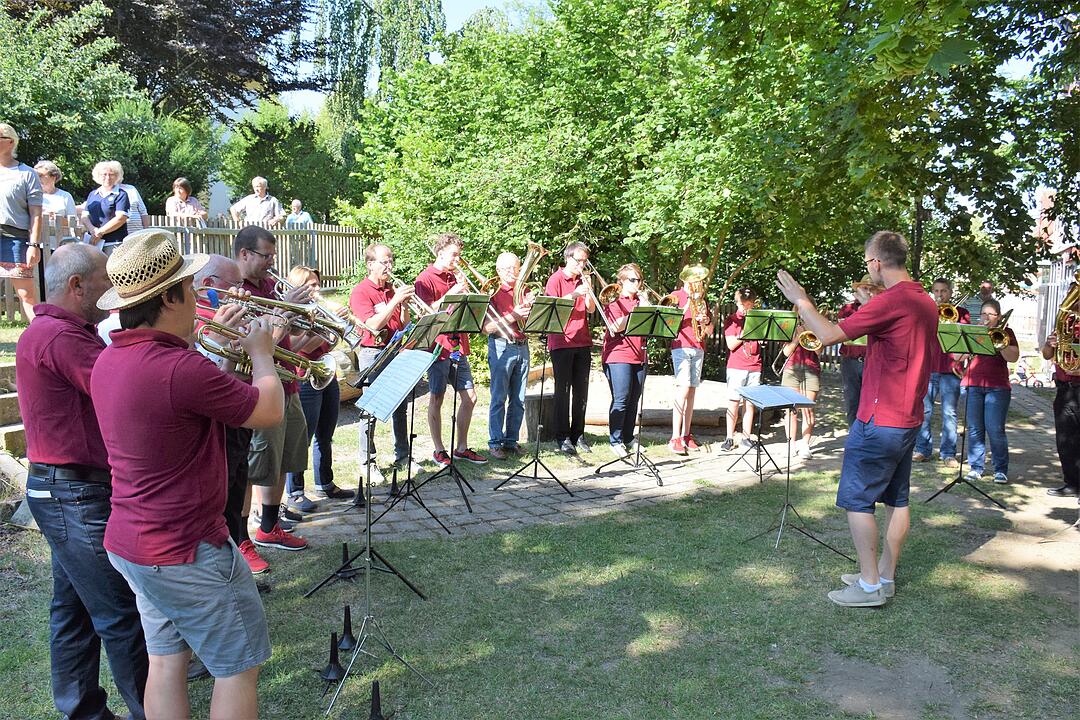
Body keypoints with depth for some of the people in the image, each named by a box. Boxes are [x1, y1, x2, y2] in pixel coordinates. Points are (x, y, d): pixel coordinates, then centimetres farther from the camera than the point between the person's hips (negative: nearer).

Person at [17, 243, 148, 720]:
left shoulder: (49, 331, 14)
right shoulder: (61, 337, -20)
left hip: (61, 489, 11)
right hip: (78, 496, -11)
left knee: (74, 606, 18)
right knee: (122, 614, -2)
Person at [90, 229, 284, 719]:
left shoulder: (108, 360, 0)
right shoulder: (181, 368, -28)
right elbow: (268, 412, -16)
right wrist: (261, 353, 1)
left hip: (127, 544, 9)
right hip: (186, 552, -9)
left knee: (166, 660, 20)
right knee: (238, 668, 8)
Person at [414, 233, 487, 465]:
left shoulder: (454, 277, 15)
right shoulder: (425, 279, -6)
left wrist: (464, 288, -1)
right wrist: (452, 293, -19)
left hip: (458, 346, 7)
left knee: (469, 397, 7)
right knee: (436, 399, 2)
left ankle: (462, 448, 18)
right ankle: (439, 450, 12)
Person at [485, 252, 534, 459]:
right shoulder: (493, 292, -2)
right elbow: (487, 327, -11)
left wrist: (531, 309, -4)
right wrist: (513, 316, -19)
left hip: (522, 347, 5)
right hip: (501, 347, -5)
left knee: (518, 400, 8)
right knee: (499, 399, -3)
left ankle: (511, 440, 17)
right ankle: (495, 444, 3)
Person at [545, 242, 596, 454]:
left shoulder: (582, 280, 16)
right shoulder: (556, 279, -2)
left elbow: (590, 309, 9)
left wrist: (587, 289, -7)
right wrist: (574, 295, -21)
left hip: (582, 342, 6)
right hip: (561, 342, -6)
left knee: (581, 391, 6)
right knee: (563, 390, -3)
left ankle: (578, 435, 13)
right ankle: (562, 437, 1)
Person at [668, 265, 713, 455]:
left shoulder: (702, 300, 19)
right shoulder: (676, 296, 3)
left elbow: (710, 332, 17)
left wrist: (707, 321, -4)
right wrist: (685, 309, -17)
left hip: (698, 349, 6)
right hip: (681, 347, -6)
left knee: (691, 391, 4)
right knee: (683, 388, -17)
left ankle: (686, 435, 8)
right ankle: (675, 437, -18)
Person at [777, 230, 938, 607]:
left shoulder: (890, 302, -20)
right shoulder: (925, 303, 9)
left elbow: (829, 335, -21)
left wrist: (800, 299, -9)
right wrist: (870, 300, 20)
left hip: (879, 420, -9)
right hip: (909, 418, 9)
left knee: (857, 500, 0)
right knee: (896, 499, 14)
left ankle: (870, 585, 4)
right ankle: (885, 575, 24)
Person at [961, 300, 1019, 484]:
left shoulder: (1005, 332, 8)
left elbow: (1013, 357, -5)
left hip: (997, 387, -2)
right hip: (973, 385, 2)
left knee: (995, 430, -7)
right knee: (974, 429, 2)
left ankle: (1001, 470, 3)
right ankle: (976, 467, 9)